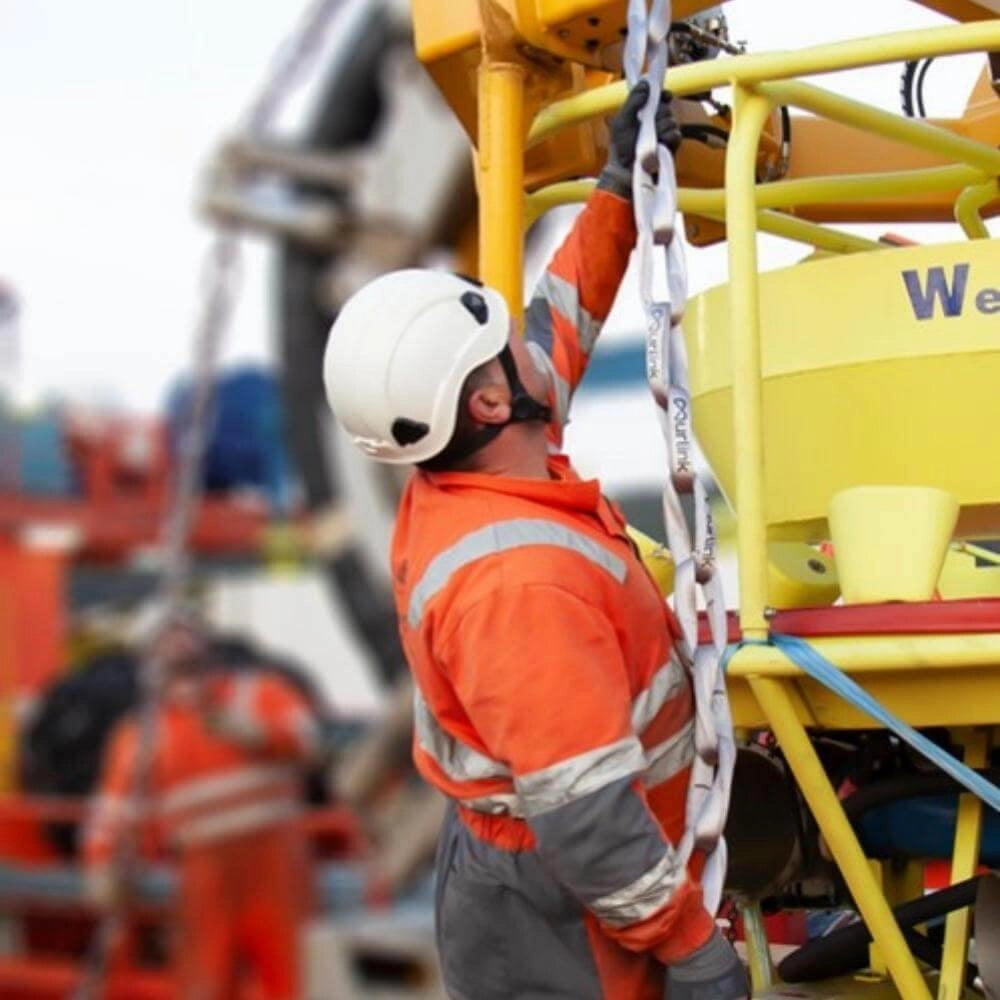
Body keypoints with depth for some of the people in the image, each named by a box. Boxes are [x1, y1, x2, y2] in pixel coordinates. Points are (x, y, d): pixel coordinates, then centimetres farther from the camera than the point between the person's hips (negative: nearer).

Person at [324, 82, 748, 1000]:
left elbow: (559, 324, 13)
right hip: (558, 920, -9)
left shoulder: (461, 480, -4)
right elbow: (584, 819, -33)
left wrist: (620, 188, 14)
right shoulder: (519, 581, -33)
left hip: (501, 858, 10)